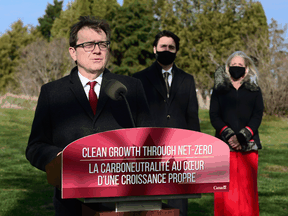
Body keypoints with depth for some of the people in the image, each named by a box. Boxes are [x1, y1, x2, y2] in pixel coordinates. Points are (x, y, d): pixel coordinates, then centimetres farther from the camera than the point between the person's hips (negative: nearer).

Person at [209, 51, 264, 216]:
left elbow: (257, 116, 2)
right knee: (226, 187, -6)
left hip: (248, 146, 0)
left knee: (248, 185, -4)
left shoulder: (254, 90, 13)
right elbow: (214, 115, 4)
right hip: (225, 145, 0)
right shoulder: (219, 89, 13)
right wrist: (228, 134, -13)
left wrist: (242, 136, -13)